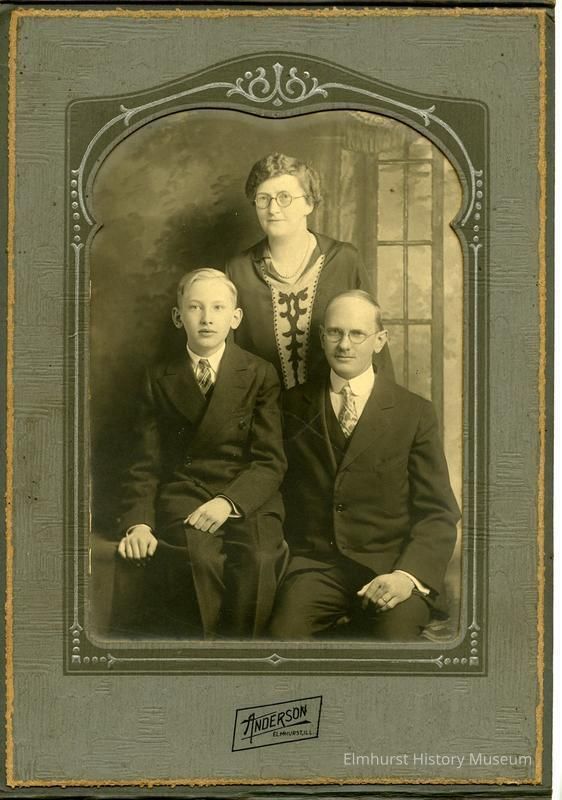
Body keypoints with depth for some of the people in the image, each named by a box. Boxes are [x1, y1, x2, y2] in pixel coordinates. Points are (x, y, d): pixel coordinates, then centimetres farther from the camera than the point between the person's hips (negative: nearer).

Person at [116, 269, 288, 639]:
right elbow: (146, 465, 9)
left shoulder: (260, 375, 9)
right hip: (182, 503, 0)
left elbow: (271, 462, 1)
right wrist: (138, 523, -9)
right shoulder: (160, 380, 14)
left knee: (257, 562, -33)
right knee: (201, 559, -34)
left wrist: (229, 502, -18)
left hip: (248, 502, 0)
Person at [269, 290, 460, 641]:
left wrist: (408, 575, -15)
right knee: (286, 630, -28)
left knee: (395, 632, -30)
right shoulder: (294, 406, 13)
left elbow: (439, 514, 3)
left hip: (389, 567, -1)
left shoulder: (416, 413, 6)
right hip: (314, 564, 1)